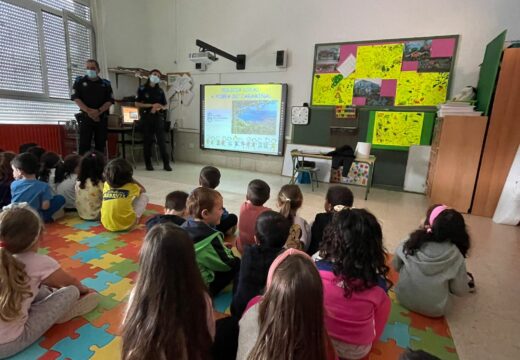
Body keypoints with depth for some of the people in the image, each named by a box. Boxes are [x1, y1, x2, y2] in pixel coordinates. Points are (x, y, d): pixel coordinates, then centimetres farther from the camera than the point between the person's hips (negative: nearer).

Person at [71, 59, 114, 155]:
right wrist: (89, 111, -16)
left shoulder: (106, 83, 9)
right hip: (85, 117, -1)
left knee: (100, 144, 4)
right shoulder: (80, 81, 7)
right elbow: (76, 98, -2)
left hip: (102, 118, 1)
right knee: (84, 144, -5)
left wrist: (98, 111, -14)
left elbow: (110, 101, 0)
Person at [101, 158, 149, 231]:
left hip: (107, 224, 4)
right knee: (144, 197, 11)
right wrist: (131, 179, 23)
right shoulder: (131, 186, 0)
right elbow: (143, 190, 24)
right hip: (126, 224, -4)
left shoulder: (106, 185, 7)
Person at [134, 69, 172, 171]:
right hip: (146, 118, -1)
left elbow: (165, 106, 14)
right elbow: (137, 104, -2)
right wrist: (151, 105, -12)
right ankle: (148, 163, 10)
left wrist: (159, 107, -9)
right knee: (147, 141, 1)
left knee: (161, 140, -4)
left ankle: (166, 164, -2)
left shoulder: (160, 91, 12)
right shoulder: (142, 89, 4)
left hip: (158, 117, 2)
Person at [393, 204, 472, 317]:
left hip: (403, 299, 1)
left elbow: (396, 267, -1)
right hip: (434, 310, 0)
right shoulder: (456, 256, -20)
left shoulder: (409, 244, -19)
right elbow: (460, 291, -7)